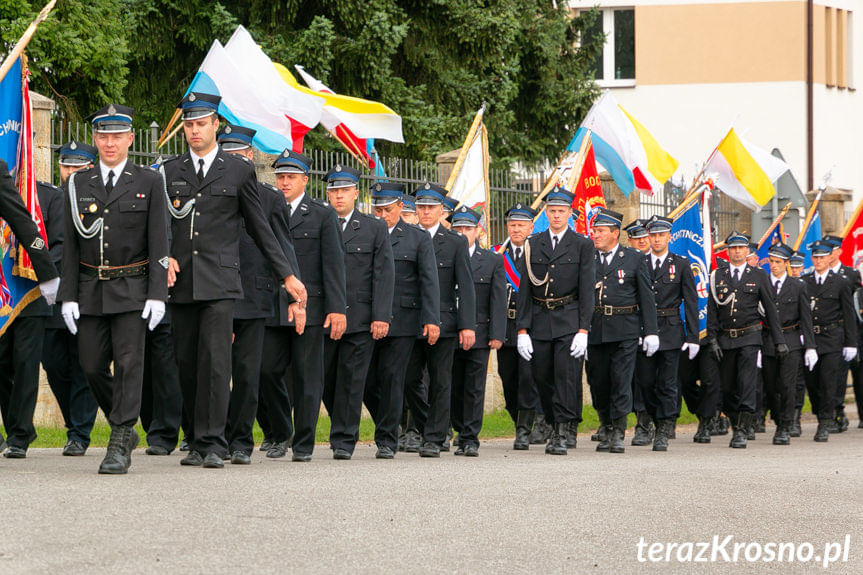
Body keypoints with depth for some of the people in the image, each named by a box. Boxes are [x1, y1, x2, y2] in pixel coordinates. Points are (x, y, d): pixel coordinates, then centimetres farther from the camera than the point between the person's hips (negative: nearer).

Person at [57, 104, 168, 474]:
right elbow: (70, 245, 8)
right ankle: (125, 429, 23)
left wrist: (157, 294, -11)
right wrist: (69, 296, 1)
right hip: (91, 290, 3)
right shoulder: (79, 184, 8)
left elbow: (159, 243, -2)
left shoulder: (149, 183, 1)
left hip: (133, 290, -3)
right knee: (92, 366, 3)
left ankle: (118, 447, -7)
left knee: (128, 363, -8)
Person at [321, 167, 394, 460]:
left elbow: (384, 274, 2)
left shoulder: (375, 228, 7)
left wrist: (381, 316, -7)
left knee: (351, 380, -3)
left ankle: (344, 440, 2)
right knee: (326, 380, 3)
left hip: (360, 318, -1)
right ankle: (343, 428, 24)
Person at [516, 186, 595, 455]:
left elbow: (586, 290, -2)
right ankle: (557, 427, 20)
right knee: (542, 378, 5)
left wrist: (583, 330, -10)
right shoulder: (533, 244, 9)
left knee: (567, 375, -12)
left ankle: (563, 435, -12)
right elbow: (524, 289, 8)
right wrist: (522, 329, 0)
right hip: (539, 321, 3)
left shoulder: (581, 245, 2)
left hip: (569, 321, -3)